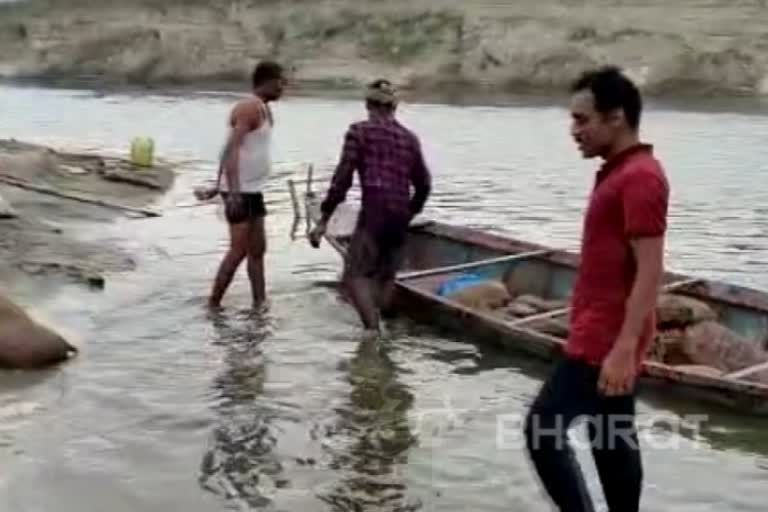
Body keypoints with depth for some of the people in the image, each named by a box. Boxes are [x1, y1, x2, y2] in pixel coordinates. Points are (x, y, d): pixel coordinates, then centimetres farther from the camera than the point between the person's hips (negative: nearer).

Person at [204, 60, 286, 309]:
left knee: (257, 249, 9)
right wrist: (233, 192, -32)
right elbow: (231, 150, -24)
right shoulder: (250, 108, -14)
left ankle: (260, 305, 14)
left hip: (253, 190, 9)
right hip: (239, 191, -9)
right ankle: (213, 305, 2)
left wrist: (218, 187, 20)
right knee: (238, 250, -7)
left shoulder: (263, 109, 15)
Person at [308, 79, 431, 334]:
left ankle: (372, 329, -24)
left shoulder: (360, 131, 1)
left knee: (356, 275, -8)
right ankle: (382, 327, 21)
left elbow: (342, 177, -7)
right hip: (400, 217, 6)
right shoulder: (410, 138, 17)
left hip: (374, 213, -6)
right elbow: (423, 184, 22)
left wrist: (323, 219, -6)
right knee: (386, 276, 17)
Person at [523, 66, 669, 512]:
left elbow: (650, 273, -24)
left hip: (606, 341, -10)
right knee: (614, 441, 15)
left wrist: (623, 350, -27)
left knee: (543, 429, -7)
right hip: (605, 336, 10)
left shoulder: (639, 177, -18)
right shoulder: (621, 172, 14)